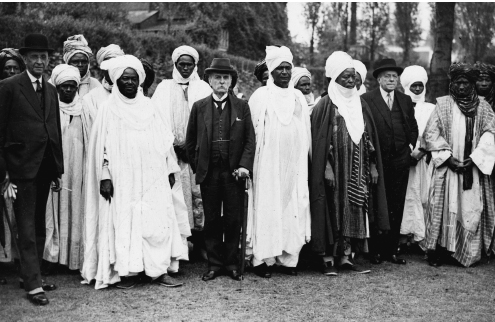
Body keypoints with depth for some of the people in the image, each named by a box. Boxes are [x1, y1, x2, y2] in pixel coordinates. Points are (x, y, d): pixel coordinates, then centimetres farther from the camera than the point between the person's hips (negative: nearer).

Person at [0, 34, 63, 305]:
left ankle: (31, 274, 26)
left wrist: (58, 170, 12)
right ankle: (33, 284, -1)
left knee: (39, 225, 14)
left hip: (45, 168, 7)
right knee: (27, 227, -4)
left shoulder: (50, 90, 14)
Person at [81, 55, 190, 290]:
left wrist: (171, 170, 9)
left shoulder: (150, 108, 10)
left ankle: (159, 270, 5)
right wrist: (104, 176, -10)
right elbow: (101, 146, -3)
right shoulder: (108, 110, 1)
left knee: (158, 222, 0)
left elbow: (165, 142, 13)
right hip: (122, 181, -3)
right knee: (124, 224, -2)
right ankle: (127, 272, 7)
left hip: (153, 180, 3)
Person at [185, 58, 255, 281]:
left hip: (233, 172, 0)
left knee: (234, 220, 4)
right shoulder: (199, 107, 6)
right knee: (211, 220, 6)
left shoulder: (242, 106, 5)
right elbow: (190, 141, 10)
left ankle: (232, 264, 16)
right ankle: (214, 264, 16)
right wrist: (197, 167, 5)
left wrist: (244, 166, -9)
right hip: (208, 173, 1)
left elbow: (250, 140, 2)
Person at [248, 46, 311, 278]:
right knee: (267, 209, -3)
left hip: (294, 164, 4)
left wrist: (306, 159, 11)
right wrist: (249, 162, -7)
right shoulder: (261, 96, -1)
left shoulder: (298, 97, 12)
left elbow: (306, 133, 15)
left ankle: (288, 257, 11)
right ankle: (262, 258, 4)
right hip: (268, 165, -4)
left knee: (294, 209, 3)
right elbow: (252, 132, -3)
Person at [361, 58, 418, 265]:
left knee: (396, 207, 6)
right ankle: (376, 250, 9)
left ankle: (392, 250, 14)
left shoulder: (406, 101, 13)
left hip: (400, 161, 4)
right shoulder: (366, 99, -3)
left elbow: (413, 127, 21)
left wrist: (411, 145, 7)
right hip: (377, 161, -4)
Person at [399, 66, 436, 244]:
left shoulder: (431, 109, 11)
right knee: (410, 196, -4)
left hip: (425, 159, 1)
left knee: (426, 197, -1)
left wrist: (422, 150, -12)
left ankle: (429, 234, 5)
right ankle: (417, 234, -1)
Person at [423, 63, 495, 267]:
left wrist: (475, 158, -12)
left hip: (474, 168, 2)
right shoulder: (443, 104, 2)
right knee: (445, 208, -3)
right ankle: (439, 251, 5)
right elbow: (431, 134, -3)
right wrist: (448, 157, -11)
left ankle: (469, 254, 11)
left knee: (472, 210, 1)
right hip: (447, 167, -2)